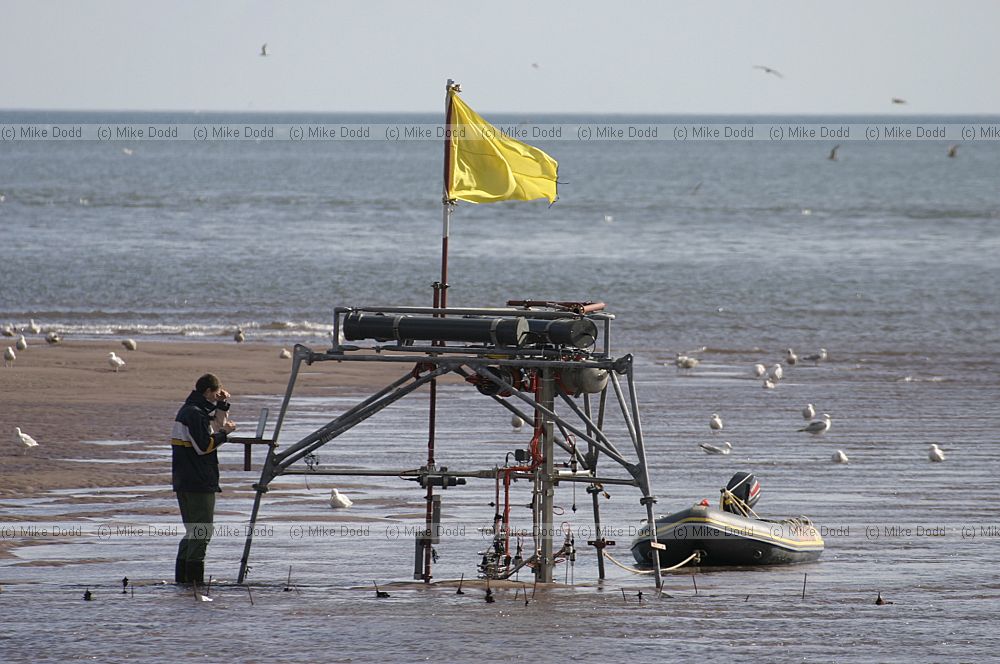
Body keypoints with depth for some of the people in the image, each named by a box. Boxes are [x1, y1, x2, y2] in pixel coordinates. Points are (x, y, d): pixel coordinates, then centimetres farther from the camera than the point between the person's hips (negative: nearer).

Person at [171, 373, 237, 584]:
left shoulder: (189, 410, 17)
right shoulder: (195, 414, -14)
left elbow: (215, 429, 24)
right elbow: (205, 446, -20)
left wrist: (222, 406, 12)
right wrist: (225, 432, -8)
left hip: (185, 482, 11)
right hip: (198, 483, -11)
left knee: (192, 531, 16)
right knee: (202, 531, -8)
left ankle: (182, 577, 18)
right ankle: (194, 578, -9)